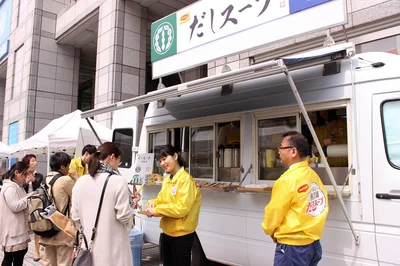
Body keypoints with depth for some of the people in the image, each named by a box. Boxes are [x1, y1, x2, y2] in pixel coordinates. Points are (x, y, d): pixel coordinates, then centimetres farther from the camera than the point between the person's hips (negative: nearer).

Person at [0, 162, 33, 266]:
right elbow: (15, 206, -24)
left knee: (21, 252, 15)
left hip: (18, 227, 10)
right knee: (9, 257, 0)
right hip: (12, 228, -10)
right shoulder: (9, 187, -19)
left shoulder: (17, 186, 13)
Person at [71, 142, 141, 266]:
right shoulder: (118, 181, -16)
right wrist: (132, 202, 3)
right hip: (112, 248, -5)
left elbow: (75, 217, 5)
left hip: (89, 245, 5)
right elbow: (124, 216, -14)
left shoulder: (80, 182, 0)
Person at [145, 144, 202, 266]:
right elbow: (161, 199, 13)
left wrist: (156, 210, -20)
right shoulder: (167, 180, 6)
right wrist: (153, 203, -10)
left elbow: (182, 208, -24)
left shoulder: (186, 179, -19)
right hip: (167, 231, 8)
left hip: (181, 234, -8)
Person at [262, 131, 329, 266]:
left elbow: (274, 212, -12)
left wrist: (269, 230, 7)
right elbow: (317, 206, 7)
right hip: (313, 243, 7)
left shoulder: (288, 179, -20)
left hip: (292, 246, -7)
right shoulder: (313, 175, 2)